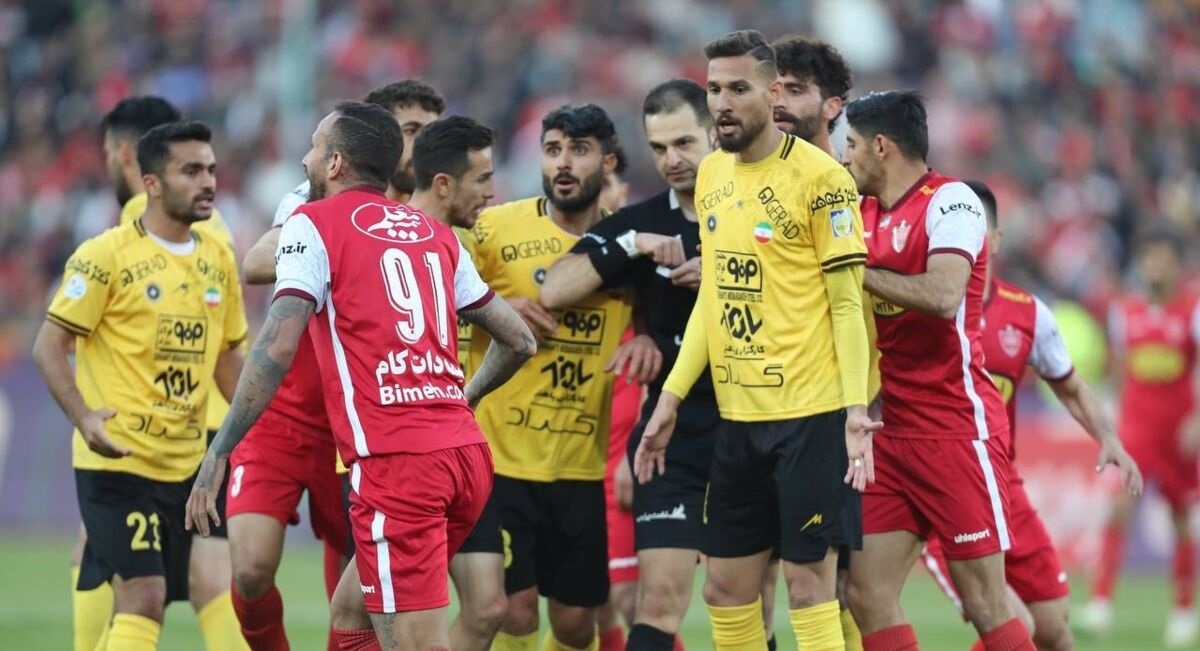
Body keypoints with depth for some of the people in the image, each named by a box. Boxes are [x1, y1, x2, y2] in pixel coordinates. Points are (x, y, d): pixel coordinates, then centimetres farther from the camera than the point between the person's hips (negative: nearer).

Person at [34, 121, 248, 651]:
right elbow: (49, 348, -9)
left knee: (139, 606, 9)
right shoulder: (107, 256, -9)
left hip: (187, 463, 6)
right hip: (118, 461, -6)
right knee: (143, 598, -14)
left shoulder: (219, 260, 10)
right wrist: (84, 418, -24)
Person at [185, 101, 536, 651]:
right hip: (465, 453, 7)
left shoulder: (316, 224, 1)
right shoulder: (437, 235, 18)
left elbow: (277, 348, -11)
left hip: (394, 460, -7)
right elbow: (518, 341, 22)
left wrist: (217, 455, -7)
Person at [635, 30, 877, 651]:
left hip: (809, 415, -7)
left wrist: (856, 410, -18)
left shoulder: (819, 178, -10)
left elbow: (846, 304, -10)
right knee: (726, 588, 9)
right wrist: (671, 398, 13)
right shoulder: (712, 175, 10)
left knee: (809, 583, -4)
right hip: (736, 415, 7)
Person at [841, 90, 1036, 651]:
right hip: (892, 431, 8)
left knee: (984, 605, -8)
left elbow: (943, 295, -25)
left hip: (956, 430, -8)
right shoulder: (863, 213, 14)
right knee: (866, 597, 0)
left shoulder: (949, 201, -10)